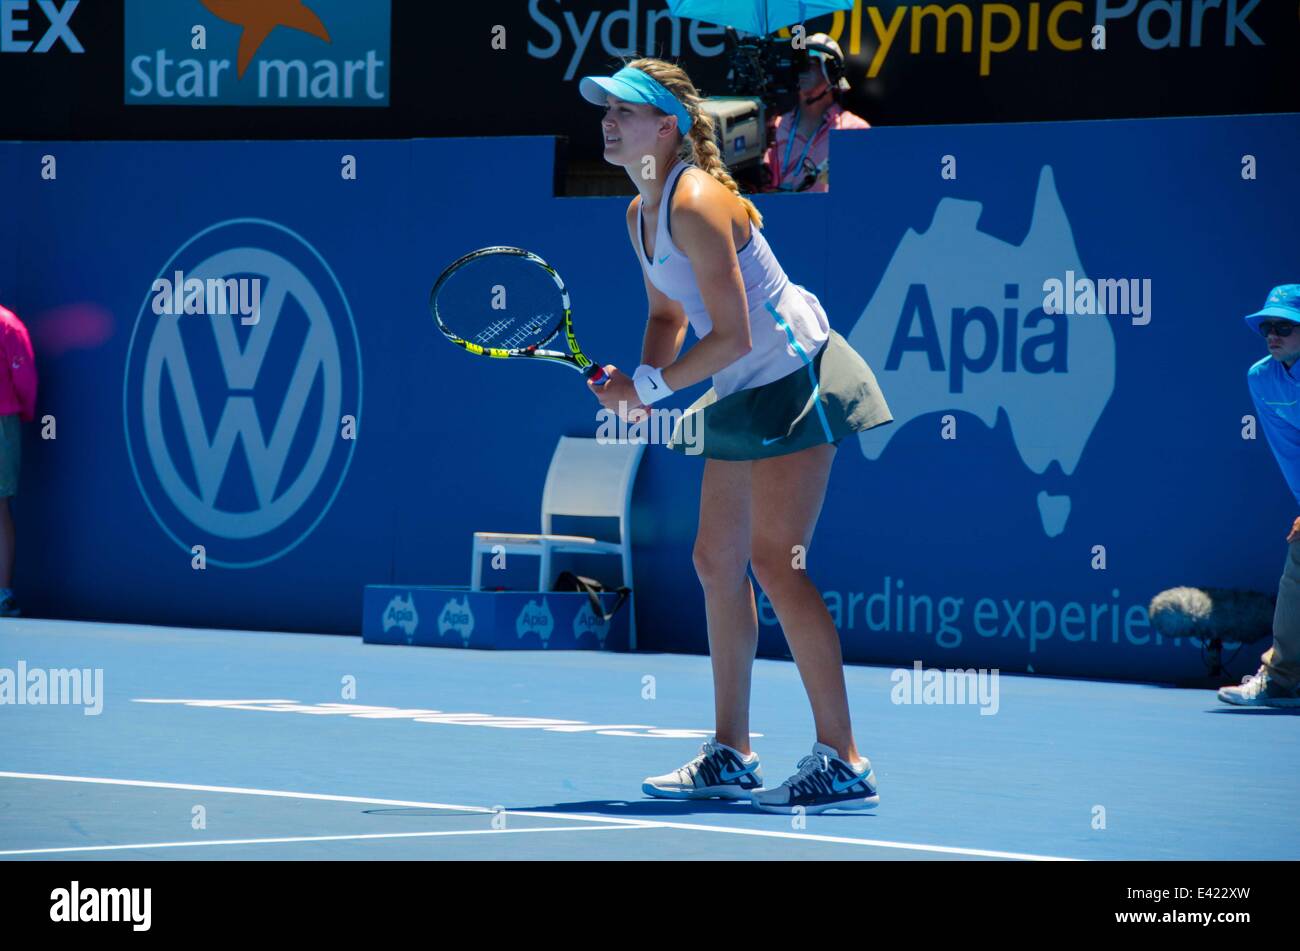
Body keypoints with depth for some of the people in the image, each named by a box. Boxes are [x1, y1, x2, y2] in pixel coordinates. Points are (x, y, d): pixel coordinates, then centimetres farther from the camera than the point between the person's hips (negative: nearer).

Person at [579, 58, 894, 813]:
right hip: (742, 394, 10)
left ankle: (844, 765, -16)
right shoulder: (641, 214, 8)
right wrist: (639, 384, 2)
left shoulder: (696, 204, -21)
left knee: (775, 560, -15)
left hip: (792, 376, -10)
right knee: (718, 563, 11)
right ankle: (732, 756, 21)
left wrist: (651, 387, -15)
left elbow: (733, 337, -23)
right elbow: (669, 314, 20)